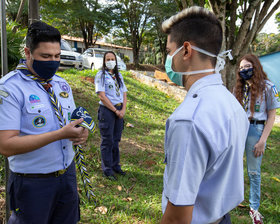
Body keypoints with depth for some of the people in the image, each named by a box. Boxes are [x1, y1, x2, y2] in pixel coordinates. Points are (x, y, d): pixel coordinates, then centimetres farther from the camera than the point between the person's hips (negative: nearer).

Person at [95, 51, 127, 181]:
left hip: (119, 110, 6)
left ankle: (115, 165, 26)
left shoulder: (119, 76, 14)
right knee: (107, 141, 1)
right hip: (107, 110, -6)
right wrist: (115, 111, -12)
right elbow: (102, 96, -12)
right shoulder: (101, 75, -4)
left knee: (116, 140, 13)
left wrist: (123, 110, -3)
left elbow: (124, 94, 13)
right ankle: (107, 170, 11)